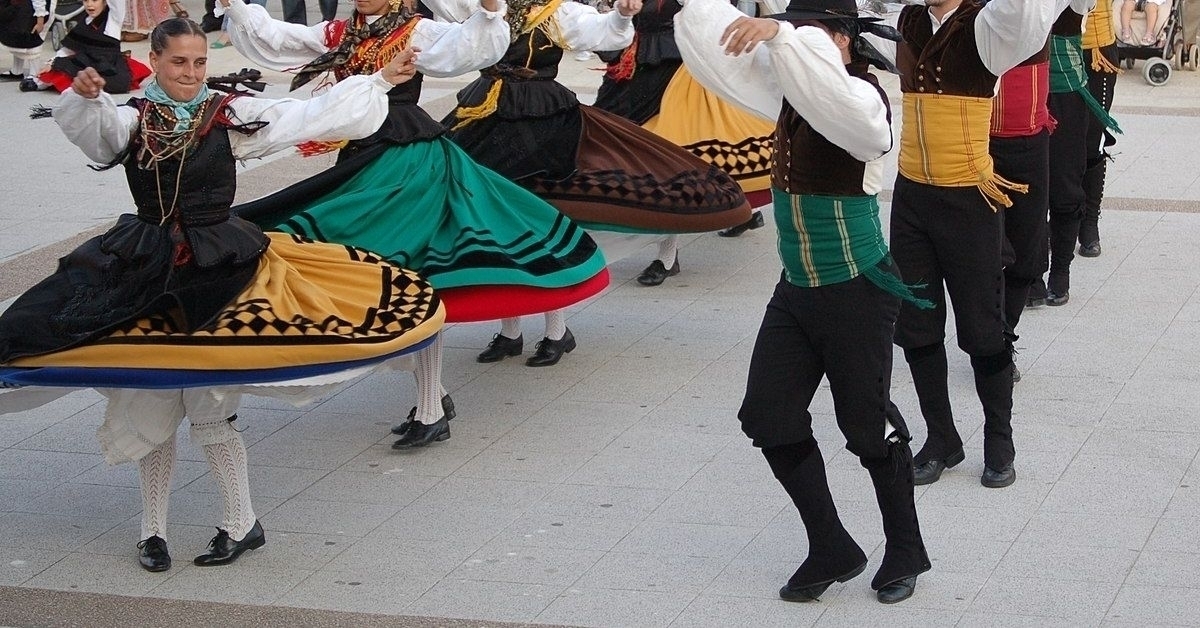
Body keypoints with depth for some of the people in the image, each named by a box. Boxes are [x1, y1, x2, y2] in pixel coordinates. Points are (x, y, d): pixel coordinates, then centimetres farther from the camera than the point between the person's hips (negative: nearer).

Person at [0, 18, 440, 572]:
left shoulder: (232, 116, 2)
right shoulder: (131, 120, 0)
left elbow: (314, 115, 3)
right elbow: (88, 125, -21)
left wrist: (381, 81, 2)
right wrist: (82, 95, -43)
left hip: (221, 267, -1)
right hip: (148, 272, 1)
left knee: (210, 406, -2)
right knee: (150, 405, 6)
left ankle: (242, 523, 14)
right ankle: (153, 530, 20)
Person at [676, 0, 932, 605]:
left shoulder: (860, 100, -19)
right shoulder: (788, 90, 3)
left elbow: (830, 94, -43)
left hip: (856, 293, -8)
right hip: (795, 290, 8)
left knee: (868, 426, 4)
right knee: (768, 419, 7)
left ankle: (905, 551, 26)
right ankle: (831, 550, 23)